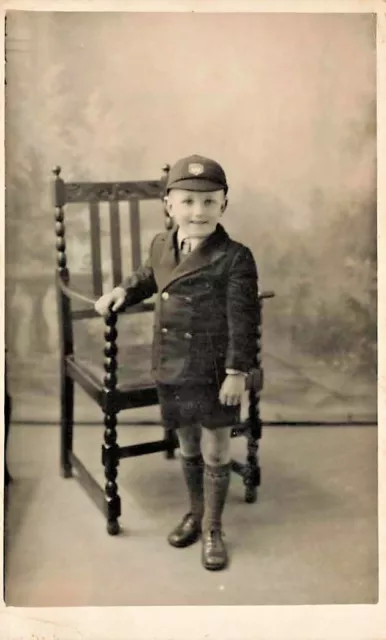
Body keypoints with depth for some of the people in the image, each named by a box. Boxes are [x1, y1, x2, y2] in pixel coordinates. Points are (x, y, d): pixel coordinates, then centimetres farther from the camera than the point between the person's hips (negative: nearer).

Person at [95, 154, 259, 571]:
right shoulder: (160, 245, 3)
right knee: (188, 447, 20)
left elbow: (243, 320, -14)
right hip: (171, 370, 5)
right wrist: (123, 292, 6)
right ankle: (195, 513, 41)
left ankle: (212, 528, 27)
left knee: (215, 451, 8)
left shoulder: (234, 258, -14)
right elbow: (147, 278, 25)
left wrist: (237, 371, -16)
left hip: (214, 373, -5)